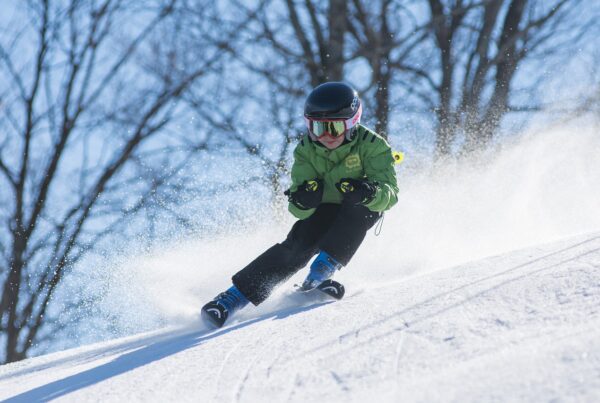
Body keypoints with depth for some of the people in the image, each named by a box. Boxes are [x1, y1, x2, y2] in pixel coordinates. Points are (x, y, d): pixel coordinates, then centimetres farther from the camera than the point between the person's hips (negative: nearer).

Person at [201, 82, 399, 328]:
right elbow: (299, 210, -20)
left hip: (362, 212, -1)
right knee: (298, 245, -24)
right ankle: (235, 297, -25)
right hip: (324, 211, 1)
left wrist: (369, 192, -53)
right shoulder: (306, 151, -16)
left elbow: (389, 194, -31)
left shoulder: (371, 145, -24)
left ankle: (322, 271, -33)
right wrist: (303, 201, -45)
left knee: (357, 202, -34)